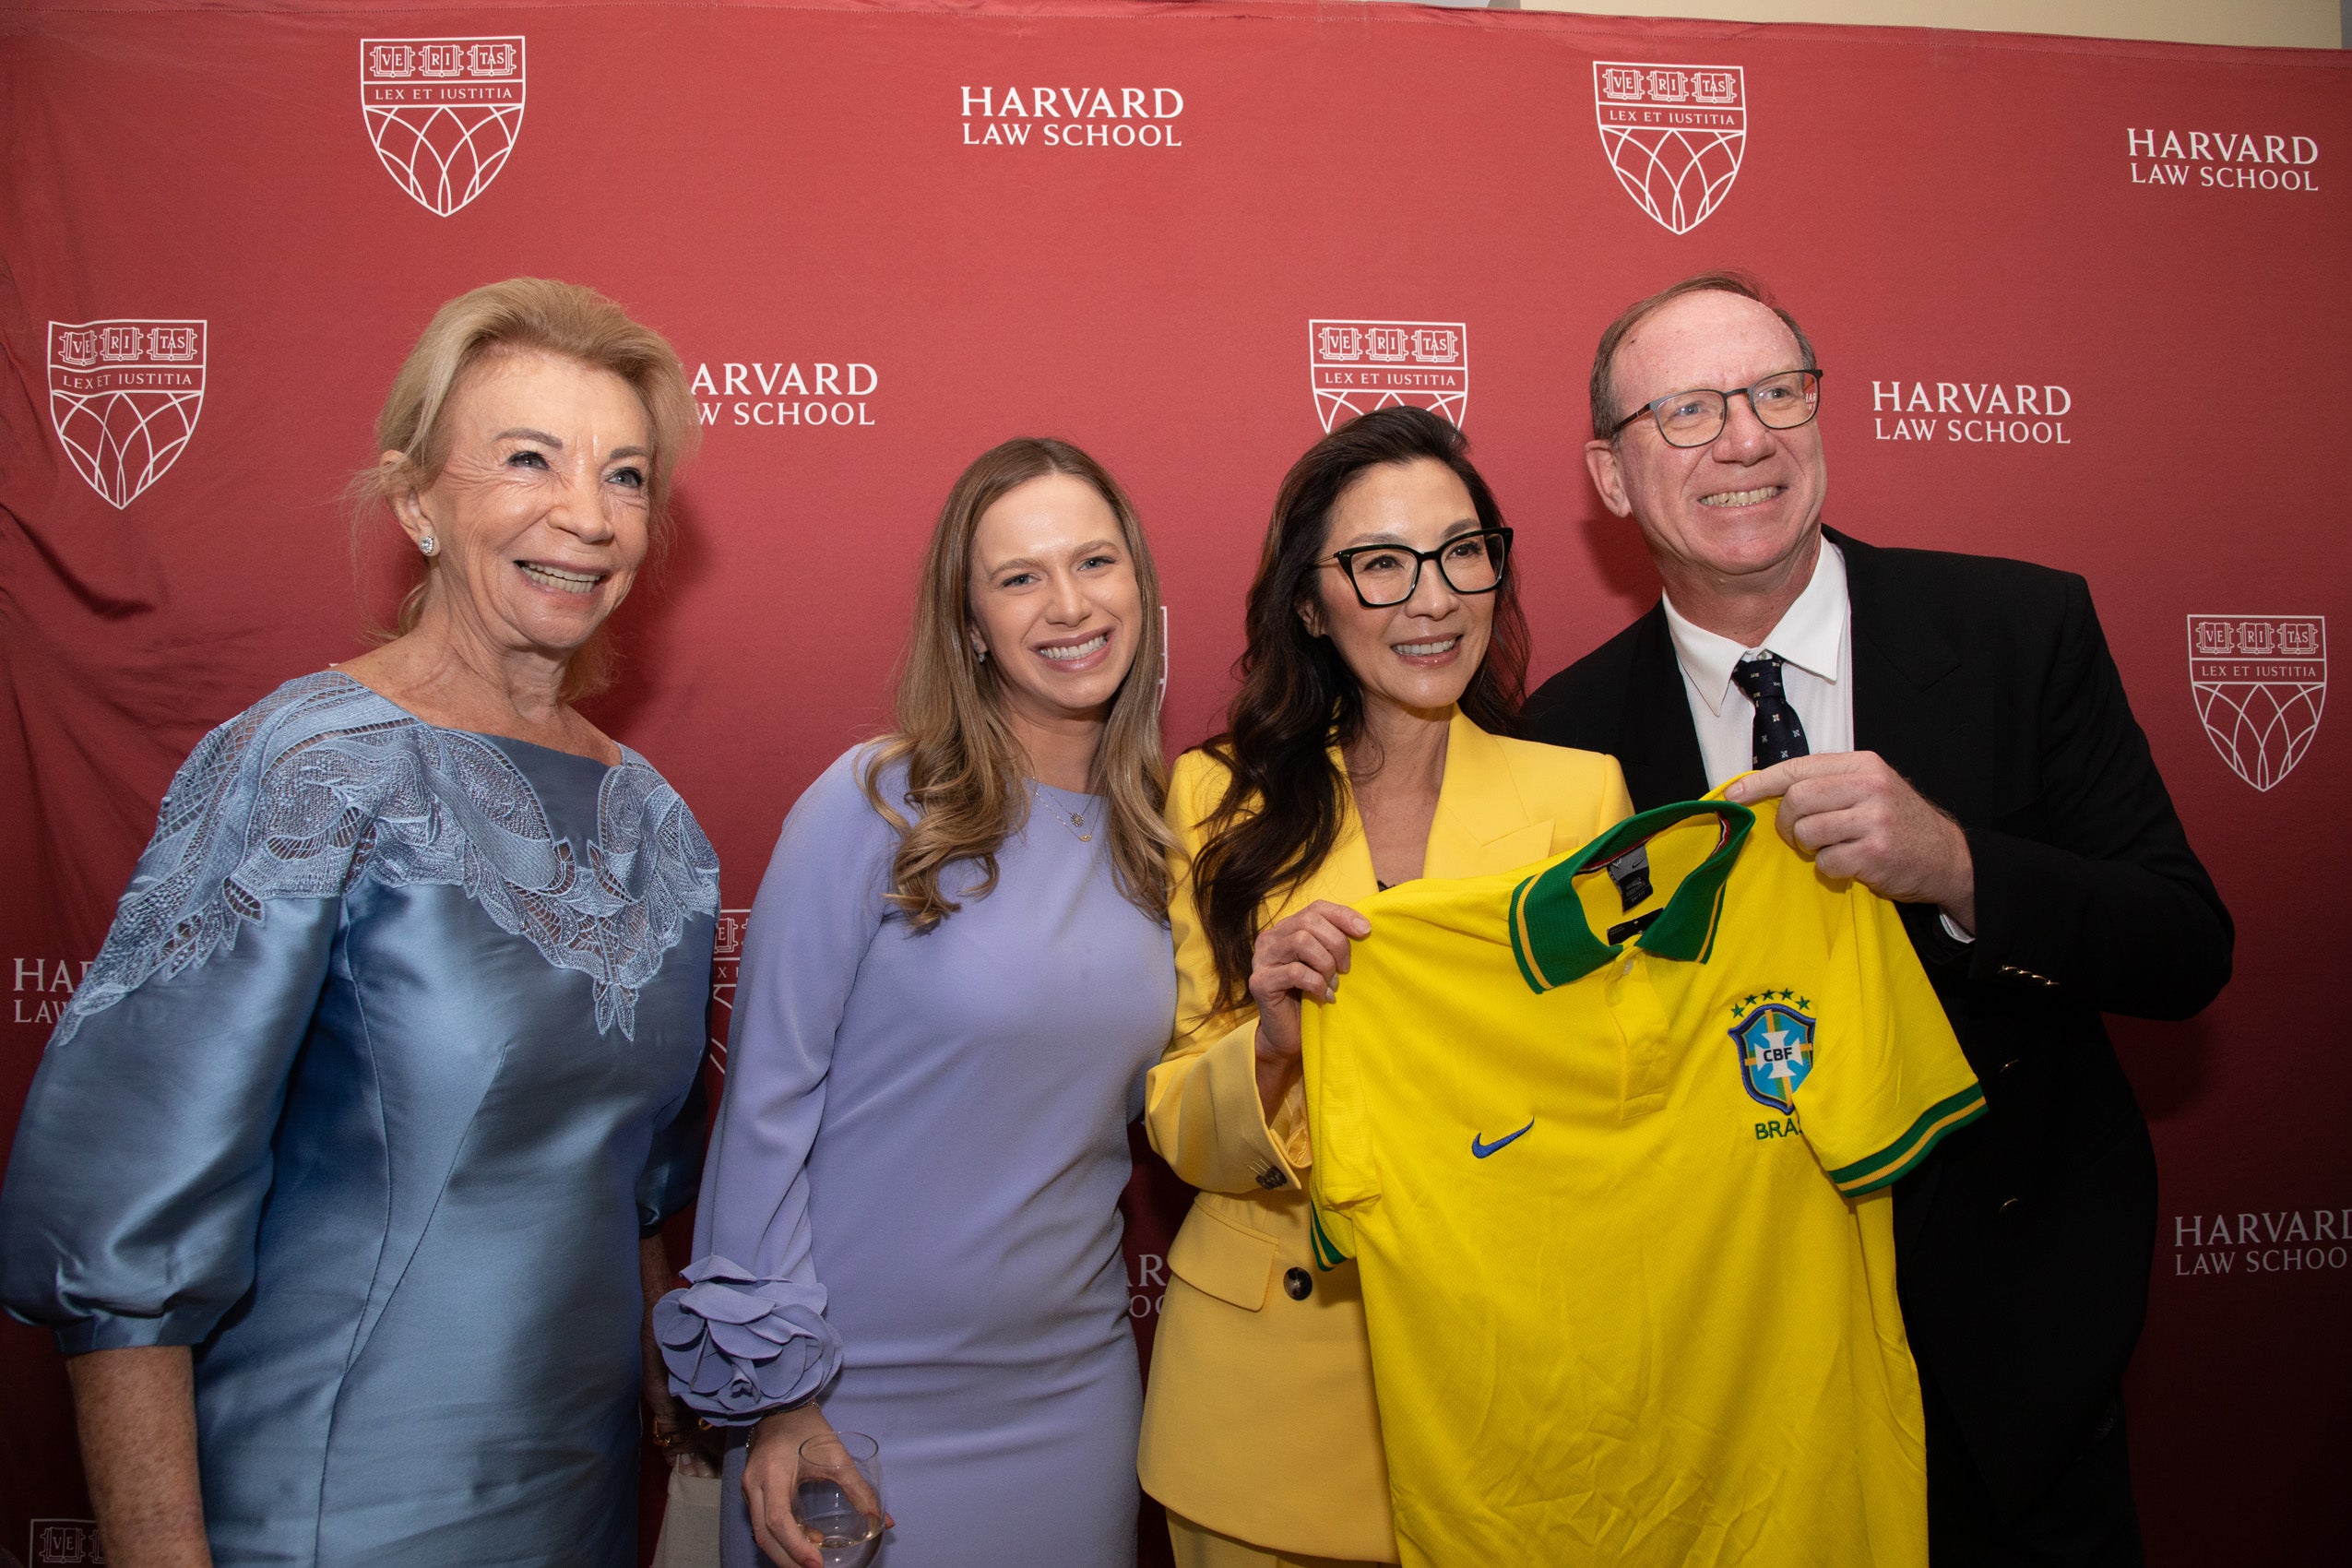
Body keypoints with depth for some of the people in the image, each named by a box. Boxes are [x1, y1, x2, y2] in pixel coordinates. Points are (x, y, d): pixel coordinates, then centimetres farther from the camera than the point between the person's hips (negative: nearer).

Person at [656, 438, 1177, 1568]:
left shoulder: (1156, 835, 1)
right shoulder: (874, 806, -13)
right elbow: (767, 1103, -11)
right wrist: (774, 1393, -10)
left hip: (1071, 1387, 4)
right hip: (859, 1394, -4)